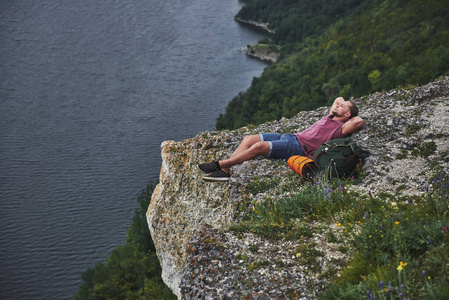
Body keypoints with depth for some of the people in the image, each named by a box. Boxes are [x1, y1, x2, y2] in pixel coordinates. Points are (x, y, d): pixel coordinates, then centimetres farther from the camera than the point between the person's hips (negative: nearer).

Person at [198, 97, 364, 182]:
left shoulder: (341, 127, 2)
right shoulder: (329, 118, 26)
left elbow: (359, 122, -16)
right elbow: (339, 98, 43)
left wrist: (353, 116, 3)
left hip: (299, 147, -9)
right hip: (290, 137, 9)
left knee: (258, 147, -26)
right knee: (249, 139, -8)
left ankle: (220, 165, -22)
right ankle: (224, 171, -18)